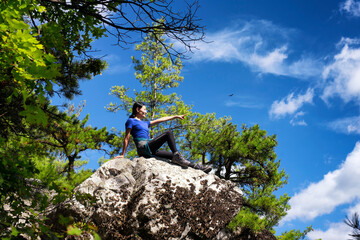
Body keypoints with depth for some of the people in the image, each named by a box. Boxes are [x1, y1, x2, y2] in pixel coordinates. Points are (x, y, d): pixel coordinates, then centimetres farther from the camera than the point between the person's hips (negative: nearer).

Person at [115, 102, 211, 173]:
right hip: (143, 148, -8)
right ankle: (177, 155, -23)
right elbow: (127, 138, 1)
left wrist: (176, 116, 29)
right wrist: (123, 155, -4)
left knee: (176, 156, 0)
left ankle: (196, 167, 1)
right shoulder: (131, 121, 6)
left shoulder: (145, 123, 30)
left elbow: (160, 120, 30)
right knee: (168, 133, -16)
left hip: (150, 151, 8)